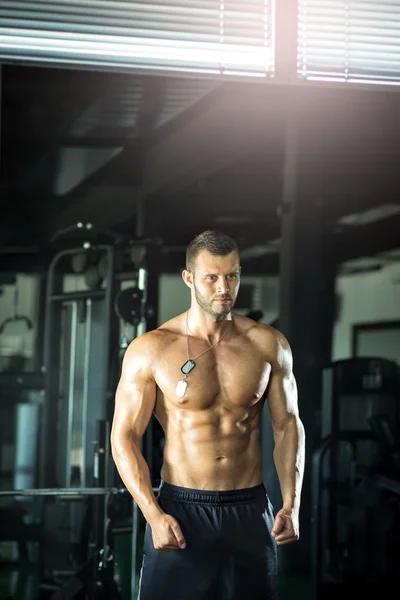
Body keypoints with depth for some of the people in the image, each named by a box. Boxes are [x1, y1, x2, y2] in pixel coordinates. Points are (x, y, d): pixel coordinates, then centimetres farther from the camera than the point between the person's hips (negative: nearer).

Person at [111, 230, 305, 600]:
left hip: (251, 511, 2)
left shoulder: (269, 345, 1)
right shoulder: (150, 350, -6)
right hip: (180, 511, -2)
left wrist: (291, 506, -4)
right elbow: (124, 437, -4)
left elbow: (288, 426, 6)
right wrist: (153, 515, -14)